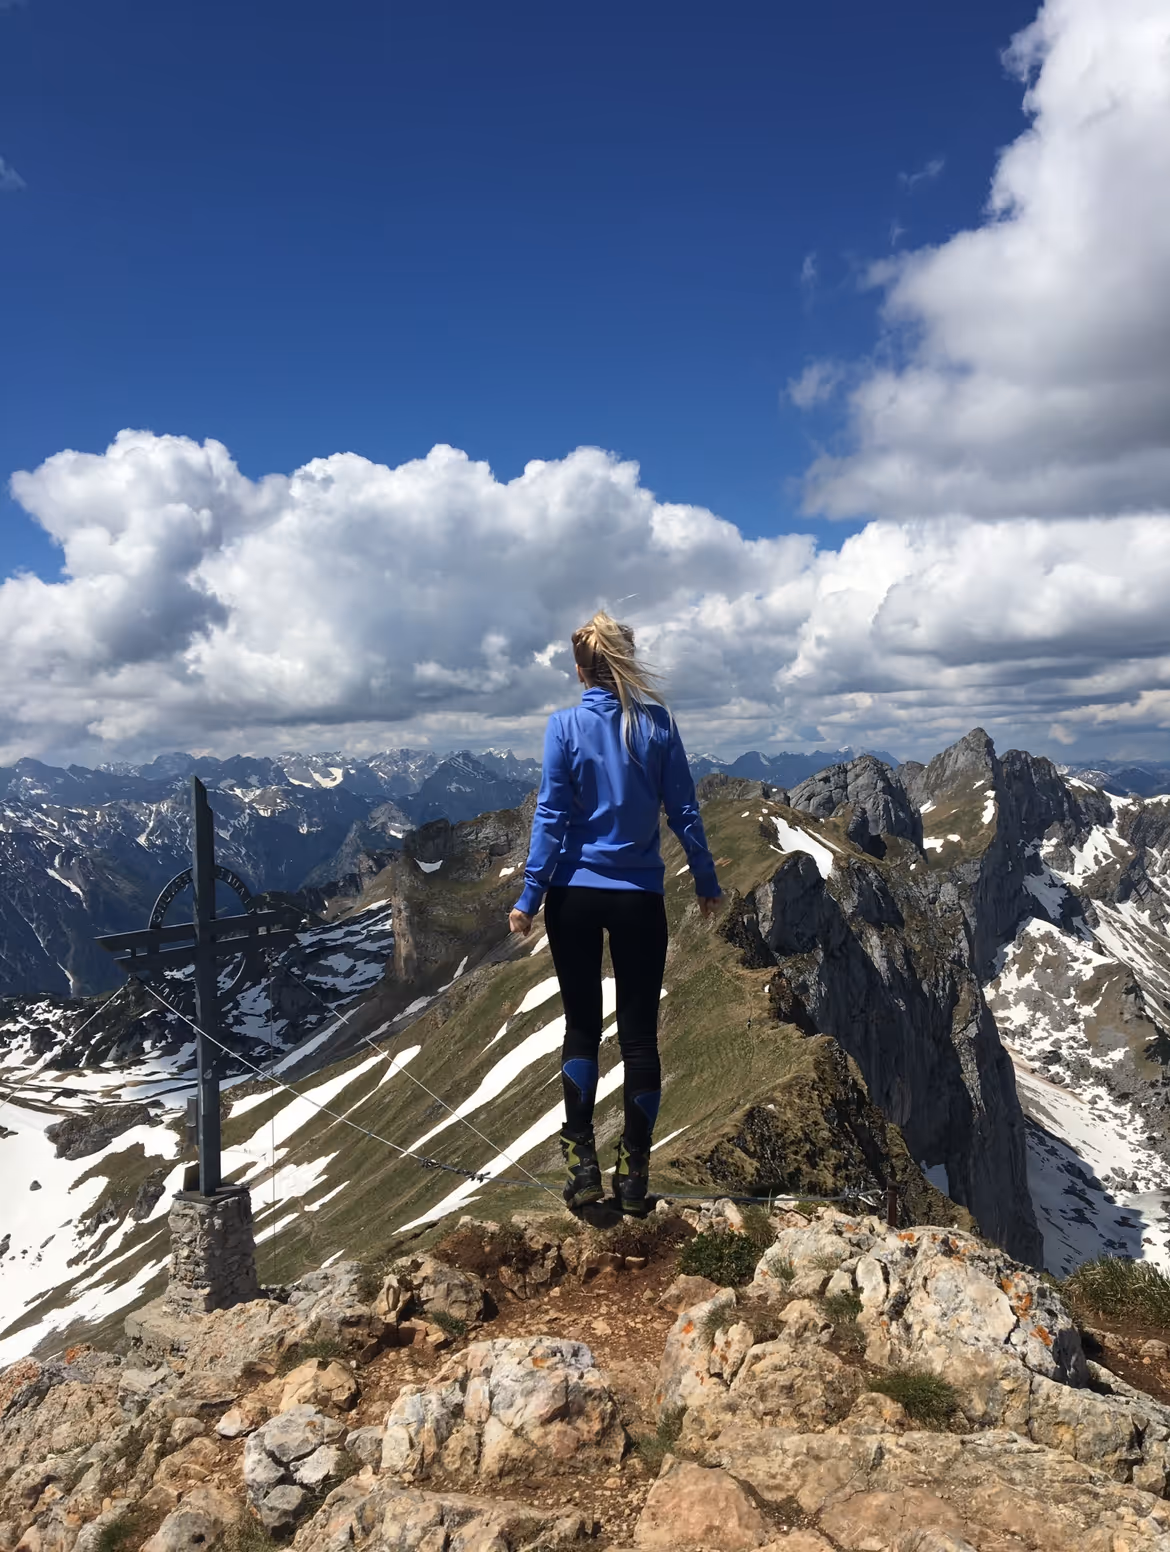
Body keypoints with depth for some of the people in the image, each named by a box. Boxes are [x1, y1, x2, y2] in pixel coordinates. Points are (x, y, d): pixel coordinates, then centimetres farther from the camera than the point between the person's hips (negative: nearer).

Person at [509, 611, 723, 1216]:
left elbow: (551, 817, -7)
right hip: (640, 897, 0)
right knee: (639, 1031, 8)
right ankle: (634, 1176, 14)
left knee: (581, 1026, 13)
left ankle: (583, 1164, 11)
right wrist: (706, 882, 11)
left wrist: (529, 897, -3)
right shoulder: (658, 724, -3)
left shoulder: (564, 727, -6)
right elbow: (683, 812, 0)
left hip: (575, 893, 0)